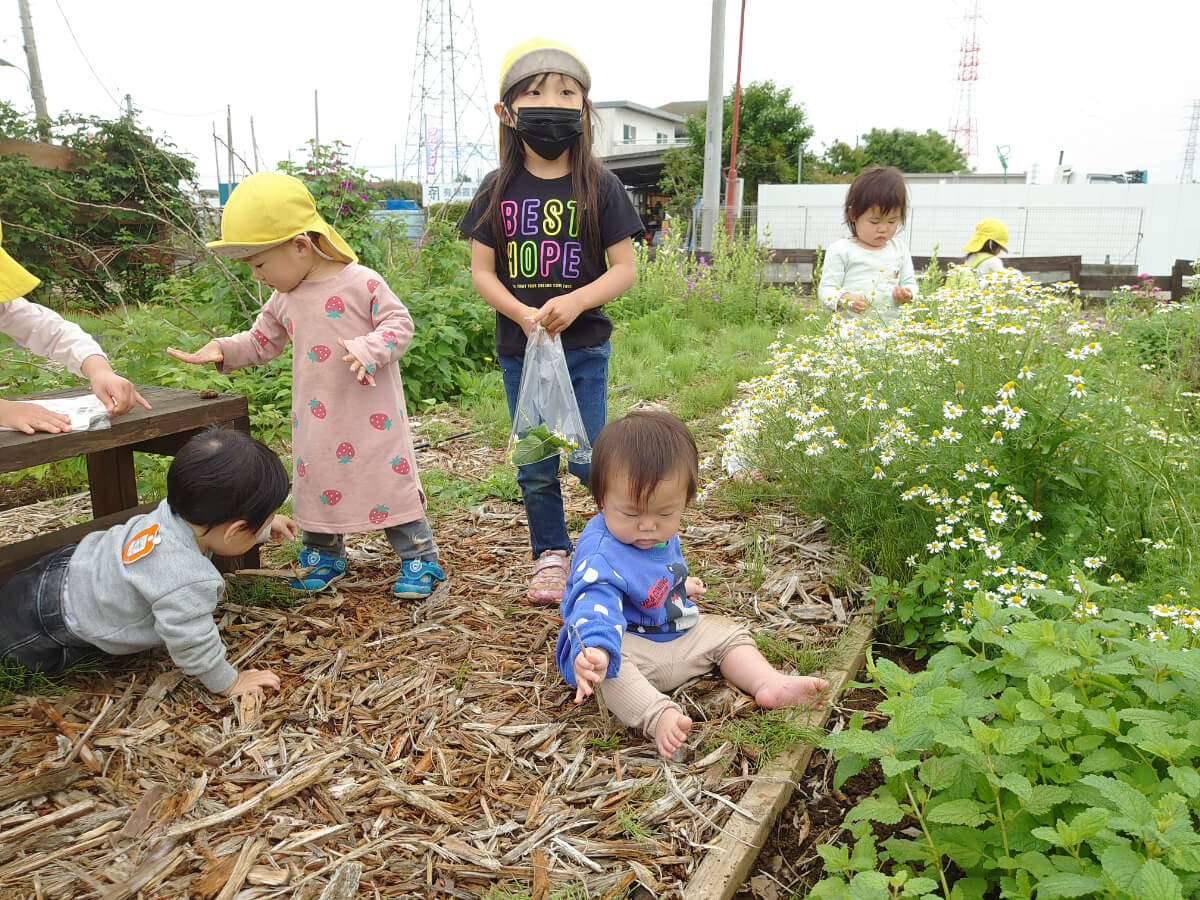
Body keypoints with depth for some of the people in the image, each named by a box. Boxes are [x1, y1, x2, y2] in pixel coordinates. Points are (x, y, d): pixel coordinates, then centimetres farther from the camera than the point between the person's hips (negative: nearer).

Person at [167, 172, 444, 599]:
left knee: (391, 477, -1)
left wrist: (368, 350, -26)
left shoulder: (362, 282, -12)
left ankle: (420, 557, 11)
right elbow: (261, 342, 19)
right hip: (314, 417, 6)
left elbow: (399, 323, -11)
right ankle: (323, 553, 32)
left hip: (370, 413, -6)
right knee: (316, 480, 13)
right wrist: (222, 349, 3)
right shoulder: (284, 299, 8)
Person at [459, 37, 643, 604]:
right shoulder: (499, 190, 0)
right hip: (518, 348, 2)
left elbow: (624, 268, -5)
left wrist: (575, 302, -21)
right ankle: (550, 555, 30)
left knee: (589, 461, -1)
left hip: (584, 347, -2)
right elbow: (481, 271, -1)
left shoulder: (600, 187, -4)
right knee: (534, 467, 11)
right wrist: (523, 313, -17)